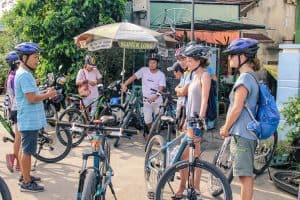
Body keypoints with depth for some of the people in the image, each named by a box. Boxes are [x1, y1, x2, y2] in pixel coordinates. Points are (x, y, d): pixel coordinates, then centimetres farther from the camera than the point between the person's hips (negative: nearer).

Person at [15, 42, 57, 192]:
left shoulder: (23, 73, 14)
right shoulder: (25, 75, -20)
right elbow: (32, 98, -25)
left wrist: (45, 93, 9)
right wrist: (48, 95, -12)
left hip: (30, 119, 10)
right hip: (30, 120, -10)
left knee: (27, 150, 19)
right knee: (27, 151, -2)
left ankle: (25, 176, 31)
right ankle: (26, 183, 6)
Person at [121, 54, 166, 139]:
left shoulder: (161, 75, -7)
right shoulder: (144, 70, -2)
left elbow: (160, 89, -16)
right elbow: (133, 77, -10)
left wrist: (154, 97, -33)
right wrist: (124, 85, -26)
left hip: (157, 100, -1)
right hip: (146, 100, 1)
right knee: (147, 120, -3)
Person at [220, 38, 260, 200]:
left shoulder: (244, 78, -16)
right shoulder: (251, 77, 15)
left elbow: (237, 108, -20)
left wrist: (225, 129, -7)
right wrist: (228, 126, 21)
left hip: (241, 134, -10)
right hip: (248, 133, 10)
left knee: (245, 175, -4)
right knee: (247, 175, 16)